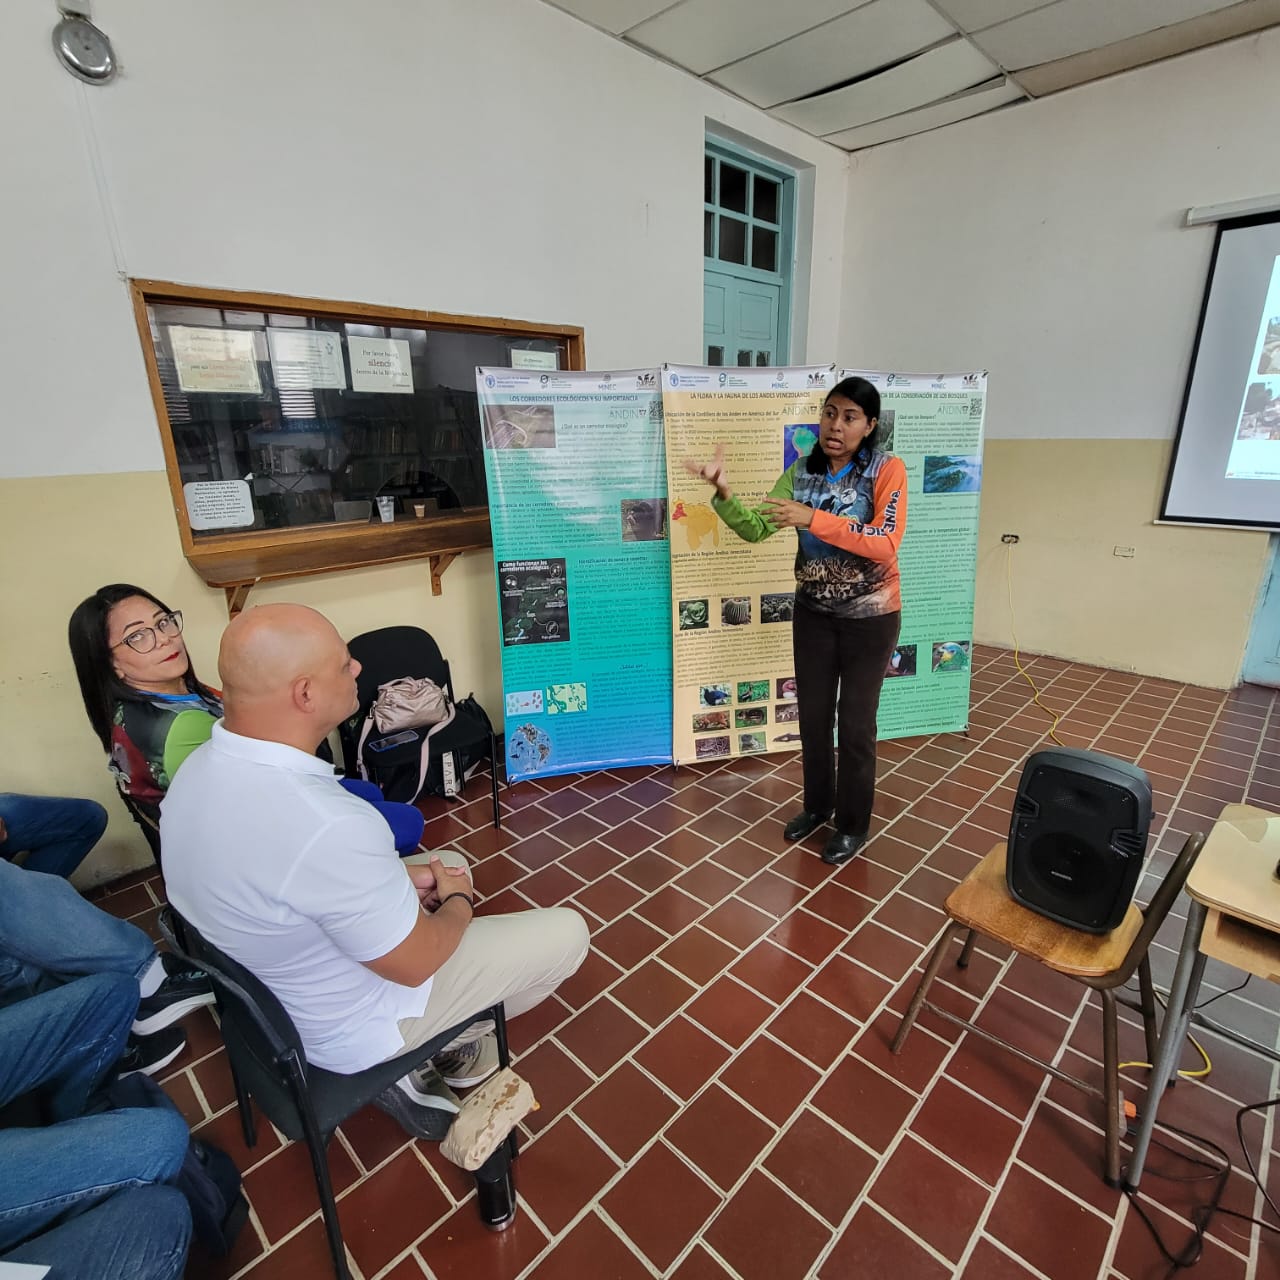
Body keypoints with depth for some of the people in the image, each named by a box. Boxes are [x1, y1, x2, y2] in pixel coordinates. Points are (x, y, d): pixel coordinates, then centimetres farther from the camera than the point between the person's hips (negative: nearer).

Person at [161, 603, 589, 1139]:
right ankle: (438, 1050, 20)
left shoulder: (200, 769, -12)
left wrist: (398, 875, -1)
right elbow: (415, 964, -25)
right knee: (567, 932, 1)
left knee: (452, 864, 24)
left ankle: (433, 1042, 24)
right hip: (346, 1030, -7)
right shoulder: (327, 826, -40)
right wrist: (458, 902, -5)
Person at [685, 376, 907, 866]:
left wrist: (814, 519, -33)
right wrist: (723, 491, -25)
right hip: (813, 612, 4)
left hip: (870, 616, -4)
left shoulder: (888, 471, -12)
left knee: (855, 722, 6)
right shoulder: (802, 472, 0)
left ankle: (853, 824, 27)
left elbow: (885, 544, -25)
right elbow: (755, 529, -7)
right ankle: (817, 804, 37)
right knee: (812, 715, 14)